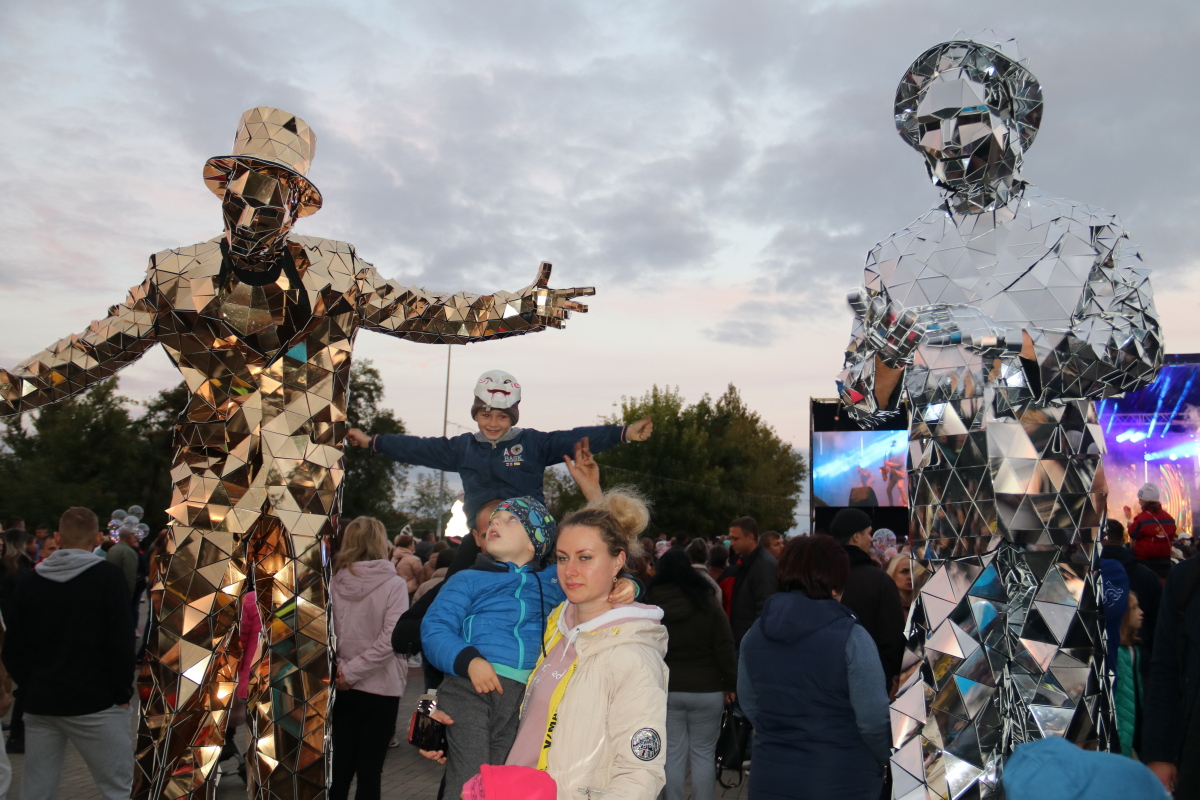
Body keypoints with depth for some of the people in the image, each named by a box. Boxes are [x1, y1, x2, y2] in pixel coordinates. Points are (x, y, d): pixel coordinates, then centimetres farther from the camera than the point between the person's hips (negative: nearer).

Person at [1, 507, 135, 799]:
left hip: (40, 705, 5)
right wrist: (123, 691, -2)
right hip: (96, 704, -5)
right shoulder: (107, 577, -9)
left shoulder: (29, 581, 4)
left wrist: (28, 687, 15)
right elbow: (121, 641, -13)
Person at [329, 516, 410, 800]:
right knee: (369, 770, 6)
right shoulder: (394, 584, -12)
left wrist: (343, 669, -5)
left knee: (340, 765, 14)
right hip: (380, 688, -3)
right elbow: (390, 640, -19)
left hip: (343, 688, 4)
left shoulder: (335, 582, -1)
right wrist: (353, 671, -14)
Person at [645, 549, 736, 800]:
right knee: (703, 754, 8)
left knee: (673, 752, 8)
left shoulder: (650, 605, -1)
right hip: (706, 689, -1)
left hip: (665, 688, 1)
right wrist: (730, 683, 3)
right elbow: (725, 648, -4)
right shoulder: (708, 602, -5)